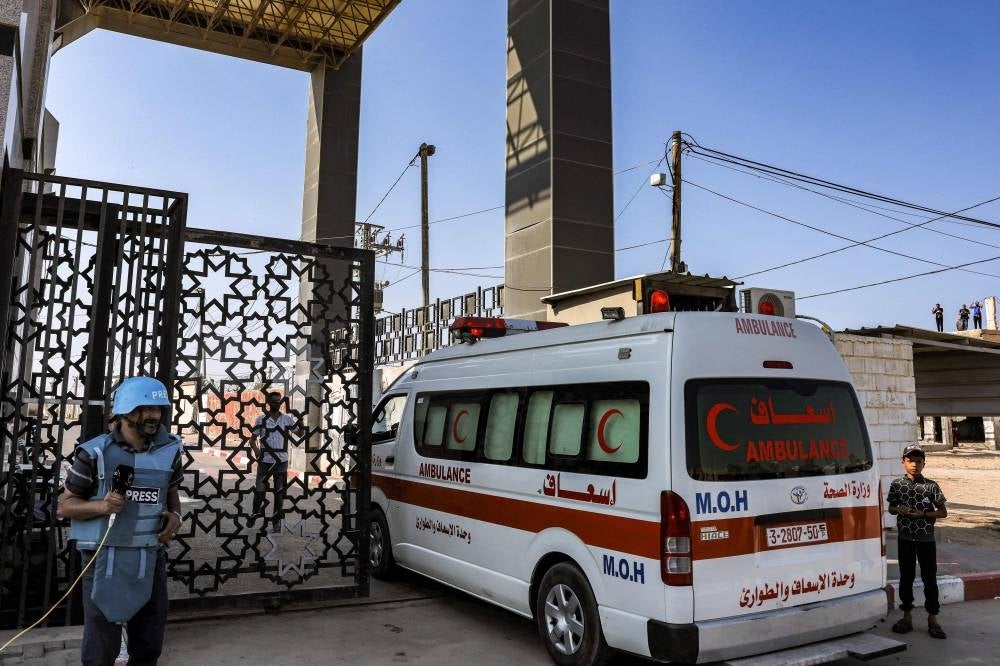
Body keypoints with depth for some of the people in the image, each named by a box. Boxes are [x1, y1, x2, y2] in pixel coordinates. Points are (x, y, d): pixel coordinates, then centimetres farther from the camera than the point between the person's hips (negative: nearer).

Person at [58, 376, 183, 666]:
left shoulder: (168, 451, 0)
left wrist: (175, 515, -3)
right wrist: (101, 505, -23)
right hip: (106, 558, -4)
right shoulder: (96, 453, -12)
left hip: (151, 557, 4)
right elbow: (65, 505, -4)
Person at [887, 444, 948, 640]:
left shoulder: (931, 486, -4)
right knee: (906, 577, 9)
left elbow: (943, 512, -1)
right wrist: (900, 510, -13)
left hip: (926, 538, -1)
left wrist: (922, 514, -14)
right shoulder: (897, 485, 0)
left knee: (930, 578, 3)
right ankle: (907, 617, 20)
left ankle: (932, 619, 12)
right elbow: (891, 508, 9)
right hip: (905, 538, 1)